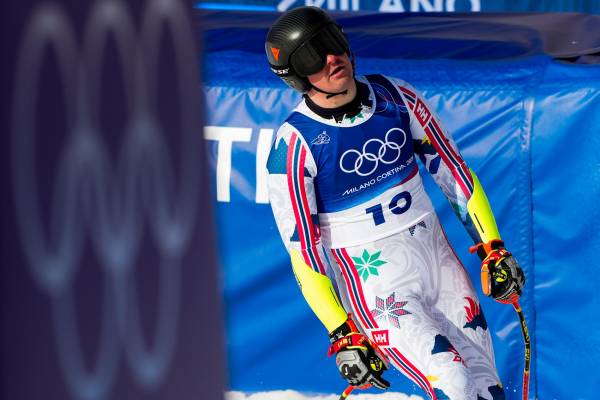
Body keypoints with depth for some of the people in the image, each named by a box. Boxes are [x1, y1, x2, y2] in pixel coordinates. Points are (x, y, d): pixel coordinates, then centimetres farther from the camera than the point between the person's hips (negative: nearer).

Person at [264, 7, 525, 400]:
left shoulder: (396, 97, -1)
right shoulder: (295, 143, -14)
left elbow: (452, 170, 9)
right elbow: (303, 248, -12)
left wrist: (494, 249, 5)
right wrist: (344, 337, -13)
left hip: (439, 260, 5)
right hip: (379, 289, -5)